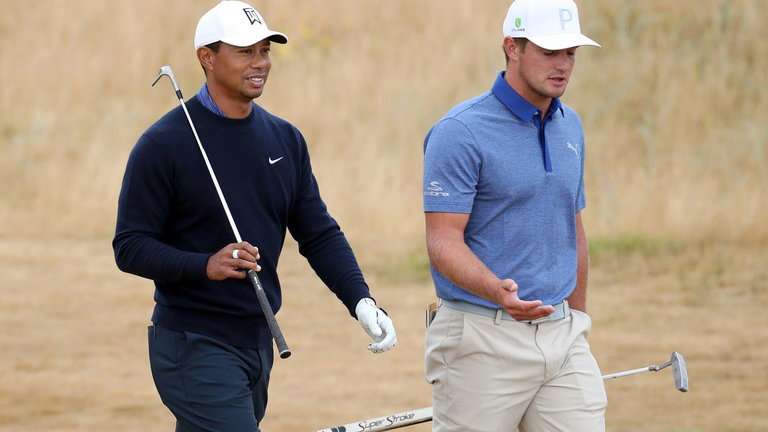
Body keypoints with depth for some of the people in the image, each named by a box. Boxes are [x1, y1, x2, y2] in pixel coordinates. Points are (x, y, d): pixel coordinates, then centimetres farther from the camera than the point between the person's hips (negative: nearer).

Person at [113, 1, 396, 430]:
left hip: (259, 342, 6)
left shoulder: (285, 139, 10)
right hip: (194, 346, -6)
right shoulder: (163, 144, -9)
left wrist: (361, 301, -8)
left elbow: (319, 234, 8)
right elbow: (130, 247, -11)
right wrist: (205, 265, -28)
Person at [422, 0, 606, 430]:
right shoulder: (461, 133, -10)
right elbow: (444, 242, -15)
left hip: (561, 335, 6)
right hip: (484, 342, -6)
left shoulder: (570, 127, 12)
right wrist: (498, 292, -33)